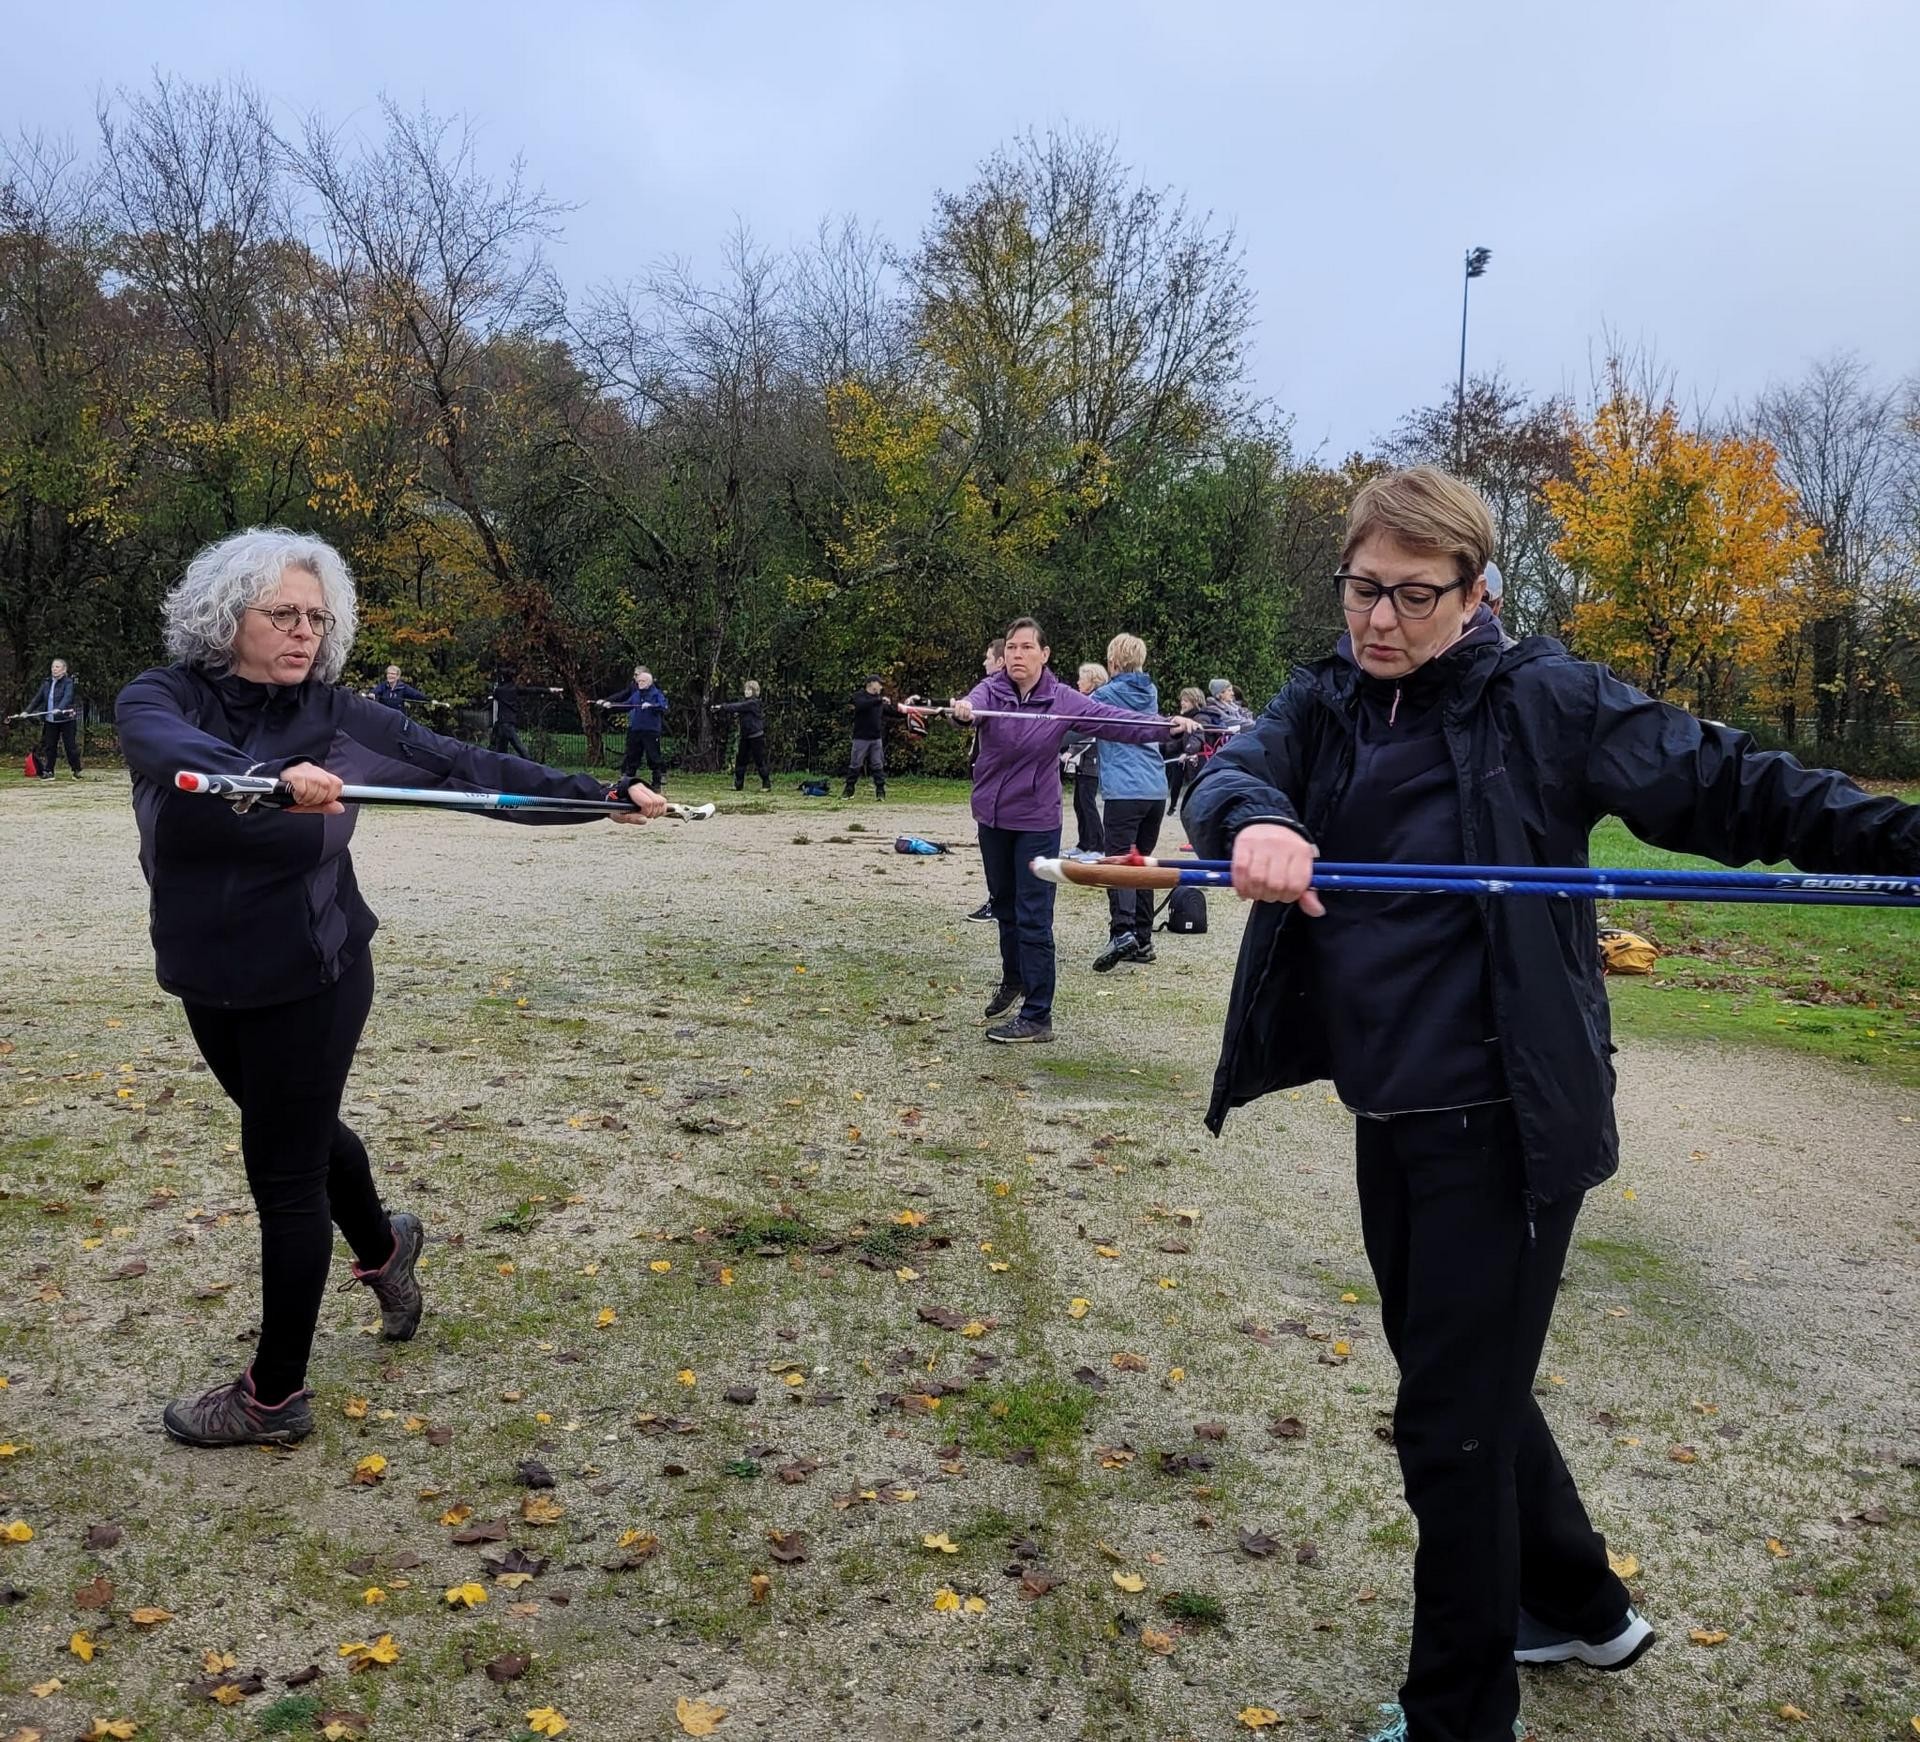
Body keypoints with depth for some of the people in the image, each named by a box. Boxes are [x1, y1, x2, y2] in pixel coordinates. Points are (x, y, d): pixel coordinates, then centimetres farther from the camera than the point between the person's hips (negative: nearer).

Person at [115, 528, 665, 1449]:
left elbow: (468, 768, -9)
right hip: (208, 977, 4)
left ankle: (273, 1396, 19)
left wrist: (601, 794, -14)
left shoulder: (337, 717, -9)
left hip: (308, 976, -3)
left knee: (283, 1167, 2)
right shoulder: (161, 698, -8)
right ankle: (382, 1246, 54)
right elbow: (169, 748, -32)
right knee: (295, 1130, 24)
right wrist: (271, 775, -53)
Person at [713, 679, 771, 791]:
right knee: (740, 760, 6)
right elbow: (735, 706, 1)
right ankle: (738, 785, 10)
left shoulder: (753, 703, -14)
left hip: (756, 736, -8)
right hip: (745, 736, 8)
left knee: (760, 761, -3)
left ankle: (767, 785, 5)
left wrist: (722, 707, -19)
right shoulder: (745, 701, 12)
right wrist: (720, 708, -14)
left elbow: (737, 707, -21)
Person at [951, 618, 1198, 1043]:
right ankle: (1014, 981, 42)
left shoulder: (1062, 699, -9)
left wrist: (1166, 726, -34)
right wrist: (963, 709, -55)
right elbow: (974, 703, -30)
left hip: (1037, 821, -3)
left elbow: (1113, 719, -19)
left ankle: (1037, 1016, -1)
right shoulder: (991, 690, -7)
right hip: (992, 817, 3)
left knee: (1033, 919, -6)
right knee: (1004, 908, 19)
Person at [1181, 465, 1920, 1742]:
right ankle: (1582, 1610, 46)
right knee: (1467, 1383, 22)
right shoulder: (1323, 707, 5)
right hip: (1388, 1120, 7)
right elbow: (1231, 775, -12)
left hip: (1503, 1124, -6)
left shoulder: (1542, 699, -9)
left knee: (1450, 1424, 1)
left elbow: (1720, 785, -10)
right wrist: (1252, 823, -35)